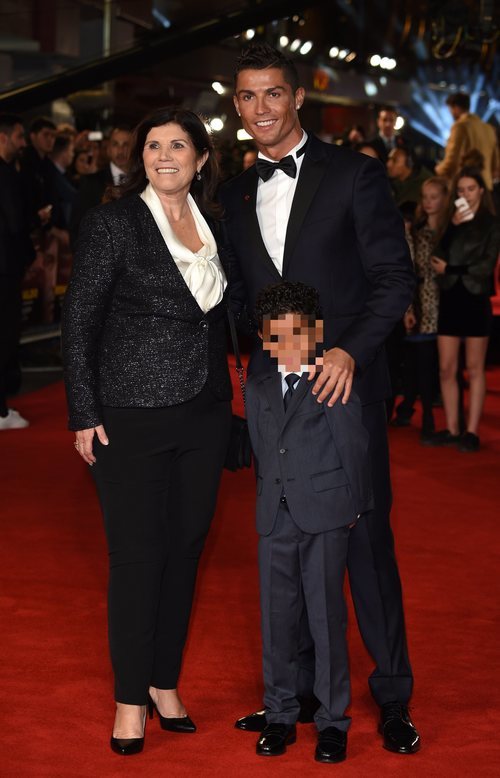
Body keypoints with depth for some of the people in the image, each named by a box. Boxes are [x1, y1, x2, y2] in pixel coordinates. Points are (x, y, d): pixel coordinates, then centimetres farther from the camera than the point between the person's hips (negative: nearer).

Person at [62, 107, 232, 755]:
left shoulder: (212, 222, 8)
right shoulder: (113, 222, -7)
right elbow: (78, 323, -7)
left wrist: (225, 395, 11)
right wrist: (85, 416, -10)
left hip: (204, 412, 5)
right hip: (132, 416, -5)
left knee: (185, 548, 11)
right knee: (138, 555, 1)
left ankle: (166, 681, 25)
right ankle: (131, 697, 15)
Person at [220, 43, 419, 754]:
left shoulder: (355, 175, -3)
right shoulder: (236, 195, 13)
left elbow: (395, 277, -7)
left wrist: (350, 351, -19)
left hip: (346, 383, -5)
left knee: (365, 537, -1)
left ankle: (392, 696, 13)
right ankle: (302, 689, 21)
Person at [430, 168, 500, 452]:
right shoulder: (451, 221, 12)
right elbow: (440, 257, 2)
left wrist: (450, 270, -5)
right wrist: (453, 227, -9)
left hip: (475, 299, -4)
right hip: (450, 298, 4)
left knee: (475, 368, 1)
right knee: (447, 369, 1)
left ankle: (472, 432, 3)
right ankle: (452, 429, 8)